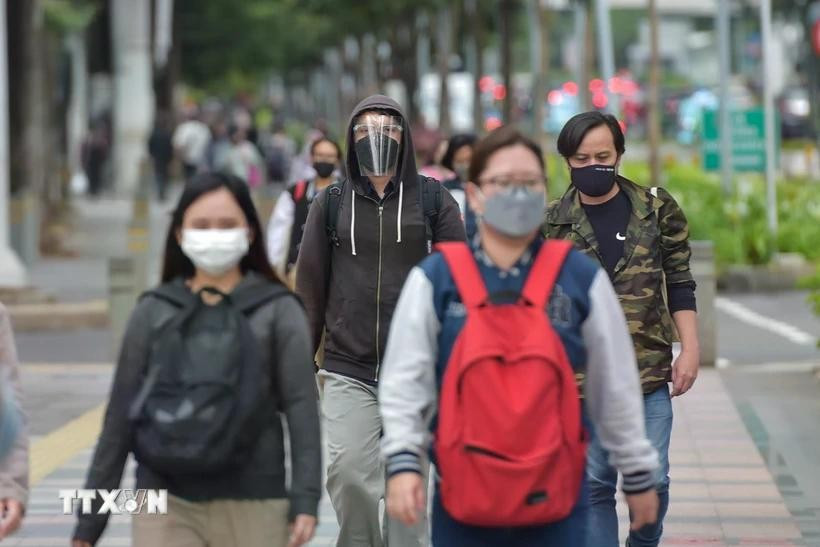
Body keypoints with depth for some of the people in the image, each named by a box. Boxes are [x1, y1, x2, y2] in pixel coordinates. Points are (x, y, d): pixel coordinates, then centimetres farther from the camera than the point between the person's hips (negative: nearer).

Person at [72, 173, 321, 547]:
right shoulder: (154, 312, 7)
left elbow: (301, 405, -4)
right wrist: (92, 515, 8)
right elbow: (120, 416, 9)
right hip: (166, 505, 1)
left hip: (252, 507, -1)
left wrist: (306, 497, -15)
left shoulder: (277, 312, 2)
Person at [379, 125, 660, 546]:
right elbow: (404, 379, -2)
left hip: (555, 499, 0)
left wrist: (637, 472, 12)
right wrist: (402, 460, -14)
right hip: (465, 499, 0)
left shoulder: (581, 277, 1)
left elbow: (616, 382, 8)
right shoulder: (435, 278, -2)